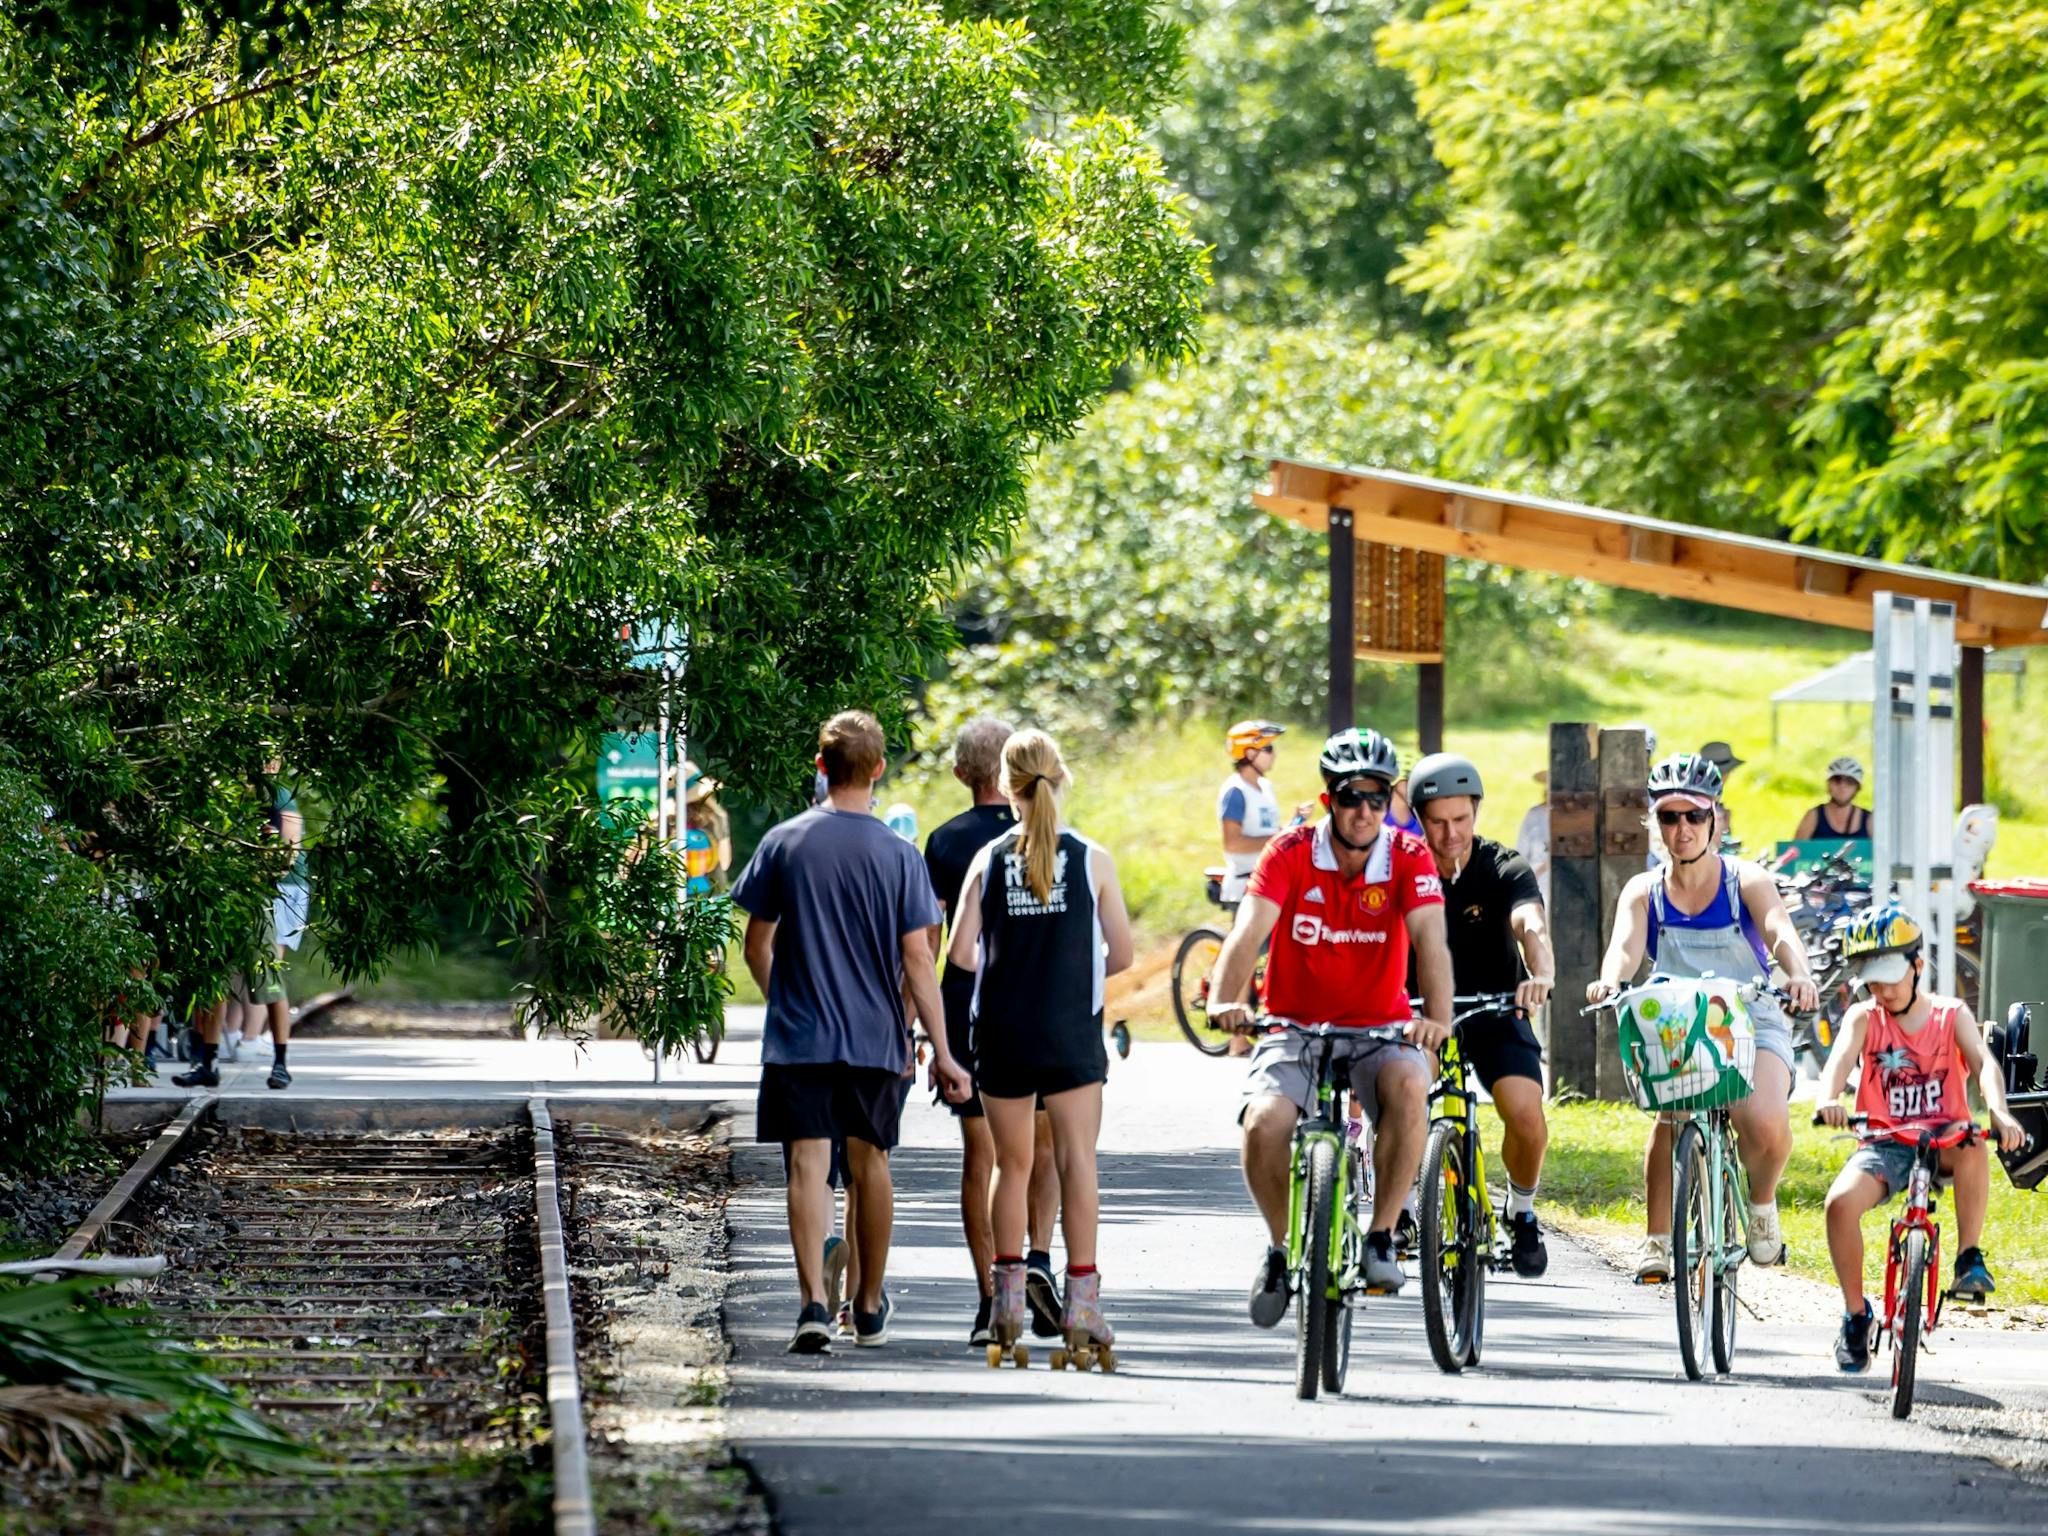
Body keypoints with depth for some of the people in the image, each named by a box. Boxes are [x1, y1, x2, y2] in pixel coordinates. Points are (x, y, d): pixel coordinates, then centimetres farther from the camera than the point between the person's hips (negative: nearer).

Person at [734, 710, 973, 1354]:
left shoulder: (783, 843, -2)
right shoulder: (898, 854, -5)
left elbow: (757, 945, 4)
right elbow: (917, 960, -6)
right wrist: (942, 1053, -2)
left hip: (798, 1036, -1)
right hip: (875, 1036, 1)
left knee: (808, 1164, -4)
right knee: (869, 1163, 15)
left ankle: (814, 1302, -20)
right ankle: (870, 1308, 26)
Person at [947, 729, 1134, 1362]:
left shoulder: (989, 858, -1)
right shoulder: (1091, 859, -4)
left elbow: (960, 951, -5)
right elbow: (1121, 953, -2)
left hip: (1002, 1029, 2)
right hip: (1071, 1028, -2)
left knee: (1011, 1163, 12)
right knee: (1077, 1157, 0)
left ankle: (1007, 1294, 11)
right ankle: (1081, 1297, -6)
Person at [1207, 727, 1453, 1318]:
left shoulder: (1409, 858, -7)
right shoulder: (1290, 853, -8)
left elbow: (1430, 939, -21)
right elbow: (1250, 930, -21)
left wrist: (1437, 1016, -40)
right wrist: (1226, 1000, -41)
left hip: (1379, 1028, 0)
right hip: (1296, 1026, 0)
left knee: (1408, 1086, -34)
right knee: (1264, 1123, -28)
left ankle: (1382, 1237, -18)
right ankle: (1283, 1245, 0)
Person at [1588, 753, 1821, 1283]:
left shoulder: (1747, 881, -2)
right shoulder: (1644, 892, 2)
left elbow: (1780, 932, -21)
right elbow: (1625, 945, -17)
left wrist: (1799, 975, -45)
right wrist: (1610, 980, -42)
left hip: (1753, 1026, -2)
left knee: (1765, 1125, -29)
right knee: (1670, 1116, -28)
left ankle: (1762, 1202, 4)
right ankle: (1657, 1240, -13)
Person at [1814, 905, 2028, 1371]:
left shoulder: (1951, 1014, 2)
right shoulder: (1863, 1018, 3)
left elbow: (1983, 1062, -14)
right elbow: (1840, 1060, -17)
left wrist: (1999, 1111, -37)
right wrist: (1830, 1099, -42)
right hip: (1884, 1143, 1)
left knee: (1974, 1150, -37)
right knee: (1841, 1202, -28)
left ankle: (1970, 1259, -22)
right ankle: (1855, 1314, -8)